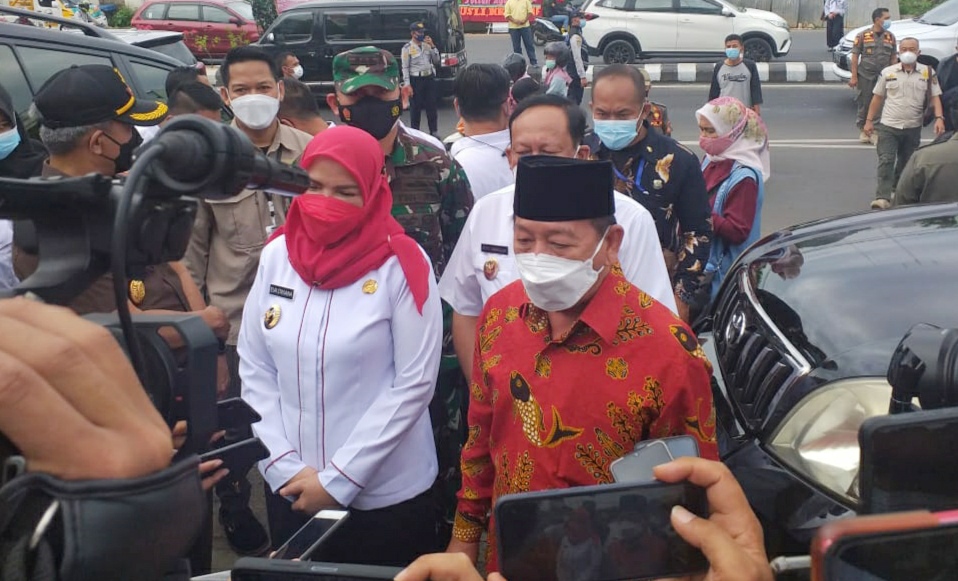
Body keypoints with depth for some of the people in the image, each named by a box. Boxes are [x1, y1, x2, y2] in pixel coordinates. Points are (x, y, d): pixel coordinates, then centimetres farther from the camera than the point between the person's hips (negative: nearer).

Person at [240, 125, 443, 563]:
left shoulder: (401, 264, -12)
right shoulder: (277, 255, 0)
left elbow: (414, 385, -13)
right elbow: (254, 370, 3)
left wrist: (339, 478, -13)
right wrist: (285, 467, -6)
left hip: (385, 496, -3)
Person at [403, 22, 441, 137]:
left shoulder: (427, 45, 9)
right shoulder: (407, 48, -5)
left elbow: (436, 61, 9)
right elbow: (405, 67, -7)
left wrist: (432, 46, -2)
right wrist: (408, 85, -14)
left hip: (430, 78, 5)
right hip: (416, 79, -5)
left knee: (432, 105, 7)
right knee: (416, 107, 2)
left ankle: (434, 131, 17)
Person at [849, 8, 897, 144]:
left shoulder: (890, 37, 7)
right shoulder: (863, 35, -3)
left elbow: (893, 58, 11)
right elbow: (855, 56, -3)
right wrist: (854, 77, -8)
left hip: (883, 77, 2)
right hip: (865, 76, -2)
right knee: (864, 104, 5)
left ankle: (875, 131, 8)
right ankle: (863, 130, 19)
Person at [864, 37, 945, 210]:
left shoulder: (928, 73, 1)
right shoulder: (887, 72, 3)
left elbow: (935, 97, -2)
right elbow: (877, 98, 8)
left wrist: (939, 118, -16)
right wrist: (869, 120, 5)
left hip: (913, 128, 1)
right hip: (888, 126, -1)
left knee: (906, 164, 13)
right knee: (886, 161, -14)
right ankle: (883, 198, -21)